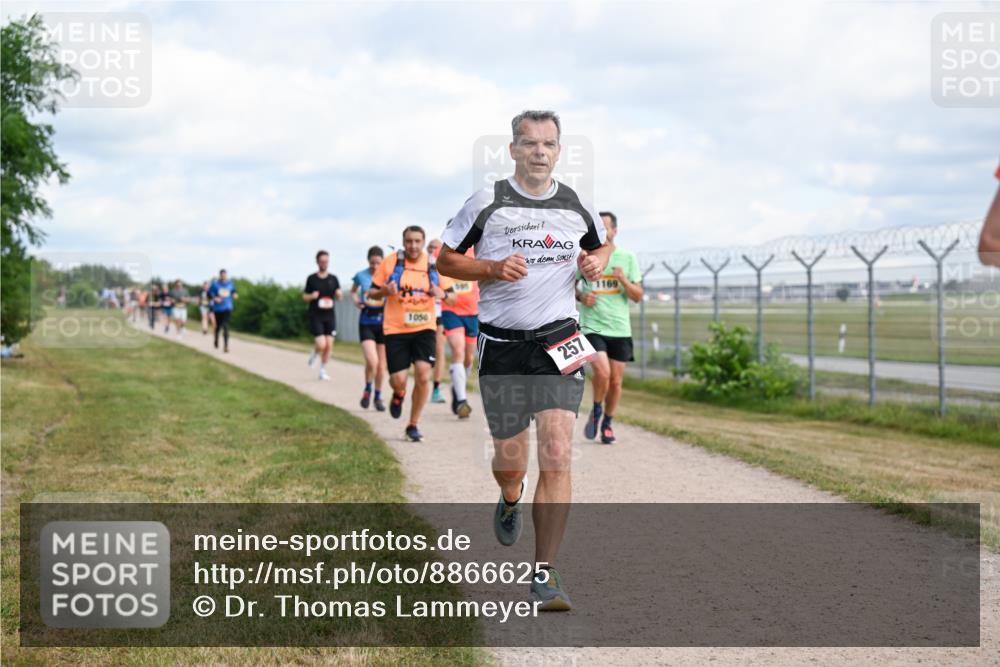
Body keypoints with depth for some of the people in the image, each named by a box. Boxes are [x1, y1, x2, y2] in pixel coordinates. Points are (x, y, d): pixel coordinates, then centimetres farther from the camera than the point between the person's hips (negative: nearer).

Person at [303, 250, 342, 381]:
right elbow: (305, 296, 9)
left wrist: (338, 294, -15)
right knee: (321, 344, -14)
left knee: (329, 345, -2)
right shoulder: (311, 278, 2)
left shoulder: (333, 279, 7)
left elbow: (338, 297, 8)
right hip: (315, 316, -2)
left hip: (330, 315, 3)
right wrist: (312, 296, -13)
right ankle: (314, 354, 21)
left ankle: (323, 370, 13)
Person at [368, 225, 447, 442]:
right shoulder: (390, 262, -2)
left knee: (423, 375, -13)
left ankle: (413, 425, 5)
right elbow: (372, 292, 5)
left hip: (424, 328, 1)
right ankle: (399, 394, 36)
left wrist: (440, 293, -13)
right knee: (398, 380, -5)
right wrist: (384, 291, -18)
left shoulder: (434, 264, 2)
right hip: (396, 329, -1)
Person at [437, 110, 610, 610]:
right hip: (502, 346, -1)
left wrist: (596, 262, 2)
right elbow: (445, 259, 3)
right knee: (510, 460, 7)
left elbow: (601, 245, 26)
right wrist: (494, 268, -14)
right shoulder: (488, 202, -2)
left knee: (557, 455, -13)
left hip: (559, 343, 1)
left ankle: (544, 574, -8)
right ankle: (510, 500, 46)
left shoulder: (577, 207, 6)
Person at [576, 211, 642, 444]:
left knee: (615, 381, 4)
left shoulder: (627, 258, 4)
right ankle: (596, 410, 7)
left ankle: (608, 423, 26)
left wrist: (624, 281, -14)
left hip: (620, 329, 2)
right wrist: (580, 296, -7)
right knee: (602, 372, -21)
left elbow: (638, 296, 5)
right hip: (592, 327, -2)